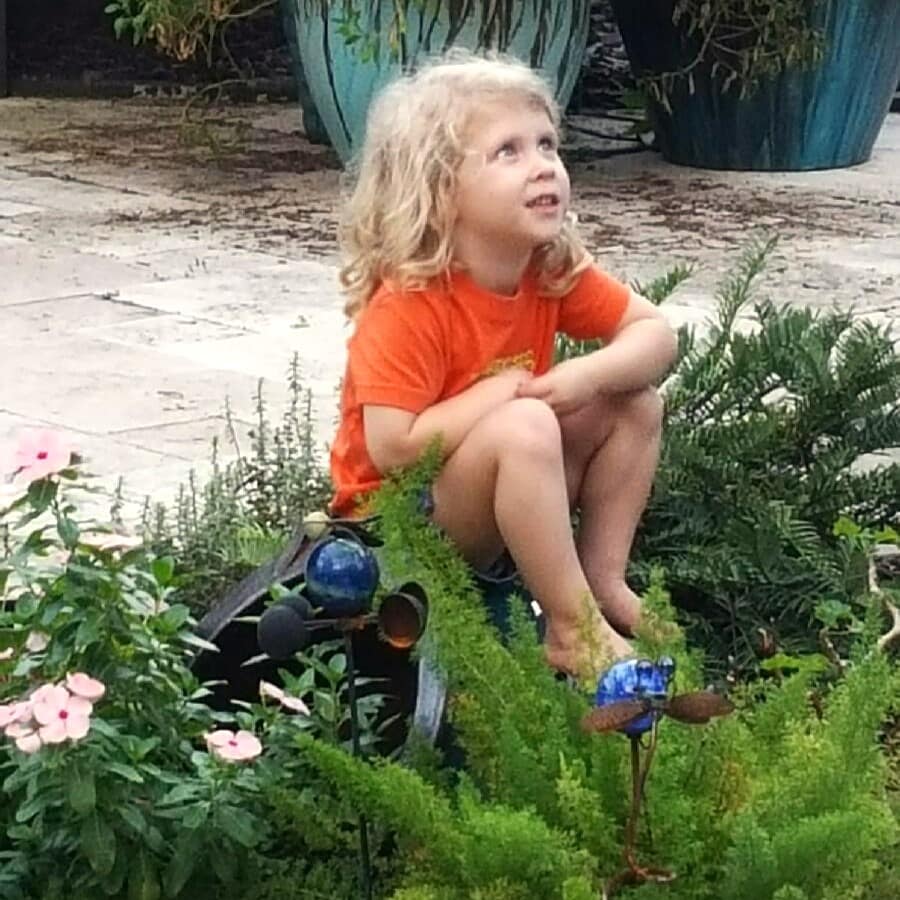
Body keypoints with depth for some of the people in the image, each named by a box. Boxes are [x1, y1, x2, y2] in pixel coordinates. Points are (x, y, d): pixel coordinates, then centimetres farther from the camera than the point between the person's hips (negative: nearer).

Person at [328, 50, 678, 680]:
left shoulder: (556, 272, -6)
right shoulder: (408, 305, -27)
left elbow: (655, 334, 0)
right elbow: (393, 448, -32)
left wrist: (589, 375, -21)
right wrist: (502, 392, -23)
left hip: (491, 501, 8)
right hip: (399, 516, -8)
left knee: (635, 404, 0)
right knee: (524, 427, -33)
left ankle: (604, 580, 2)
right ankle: (576, 634, -25)